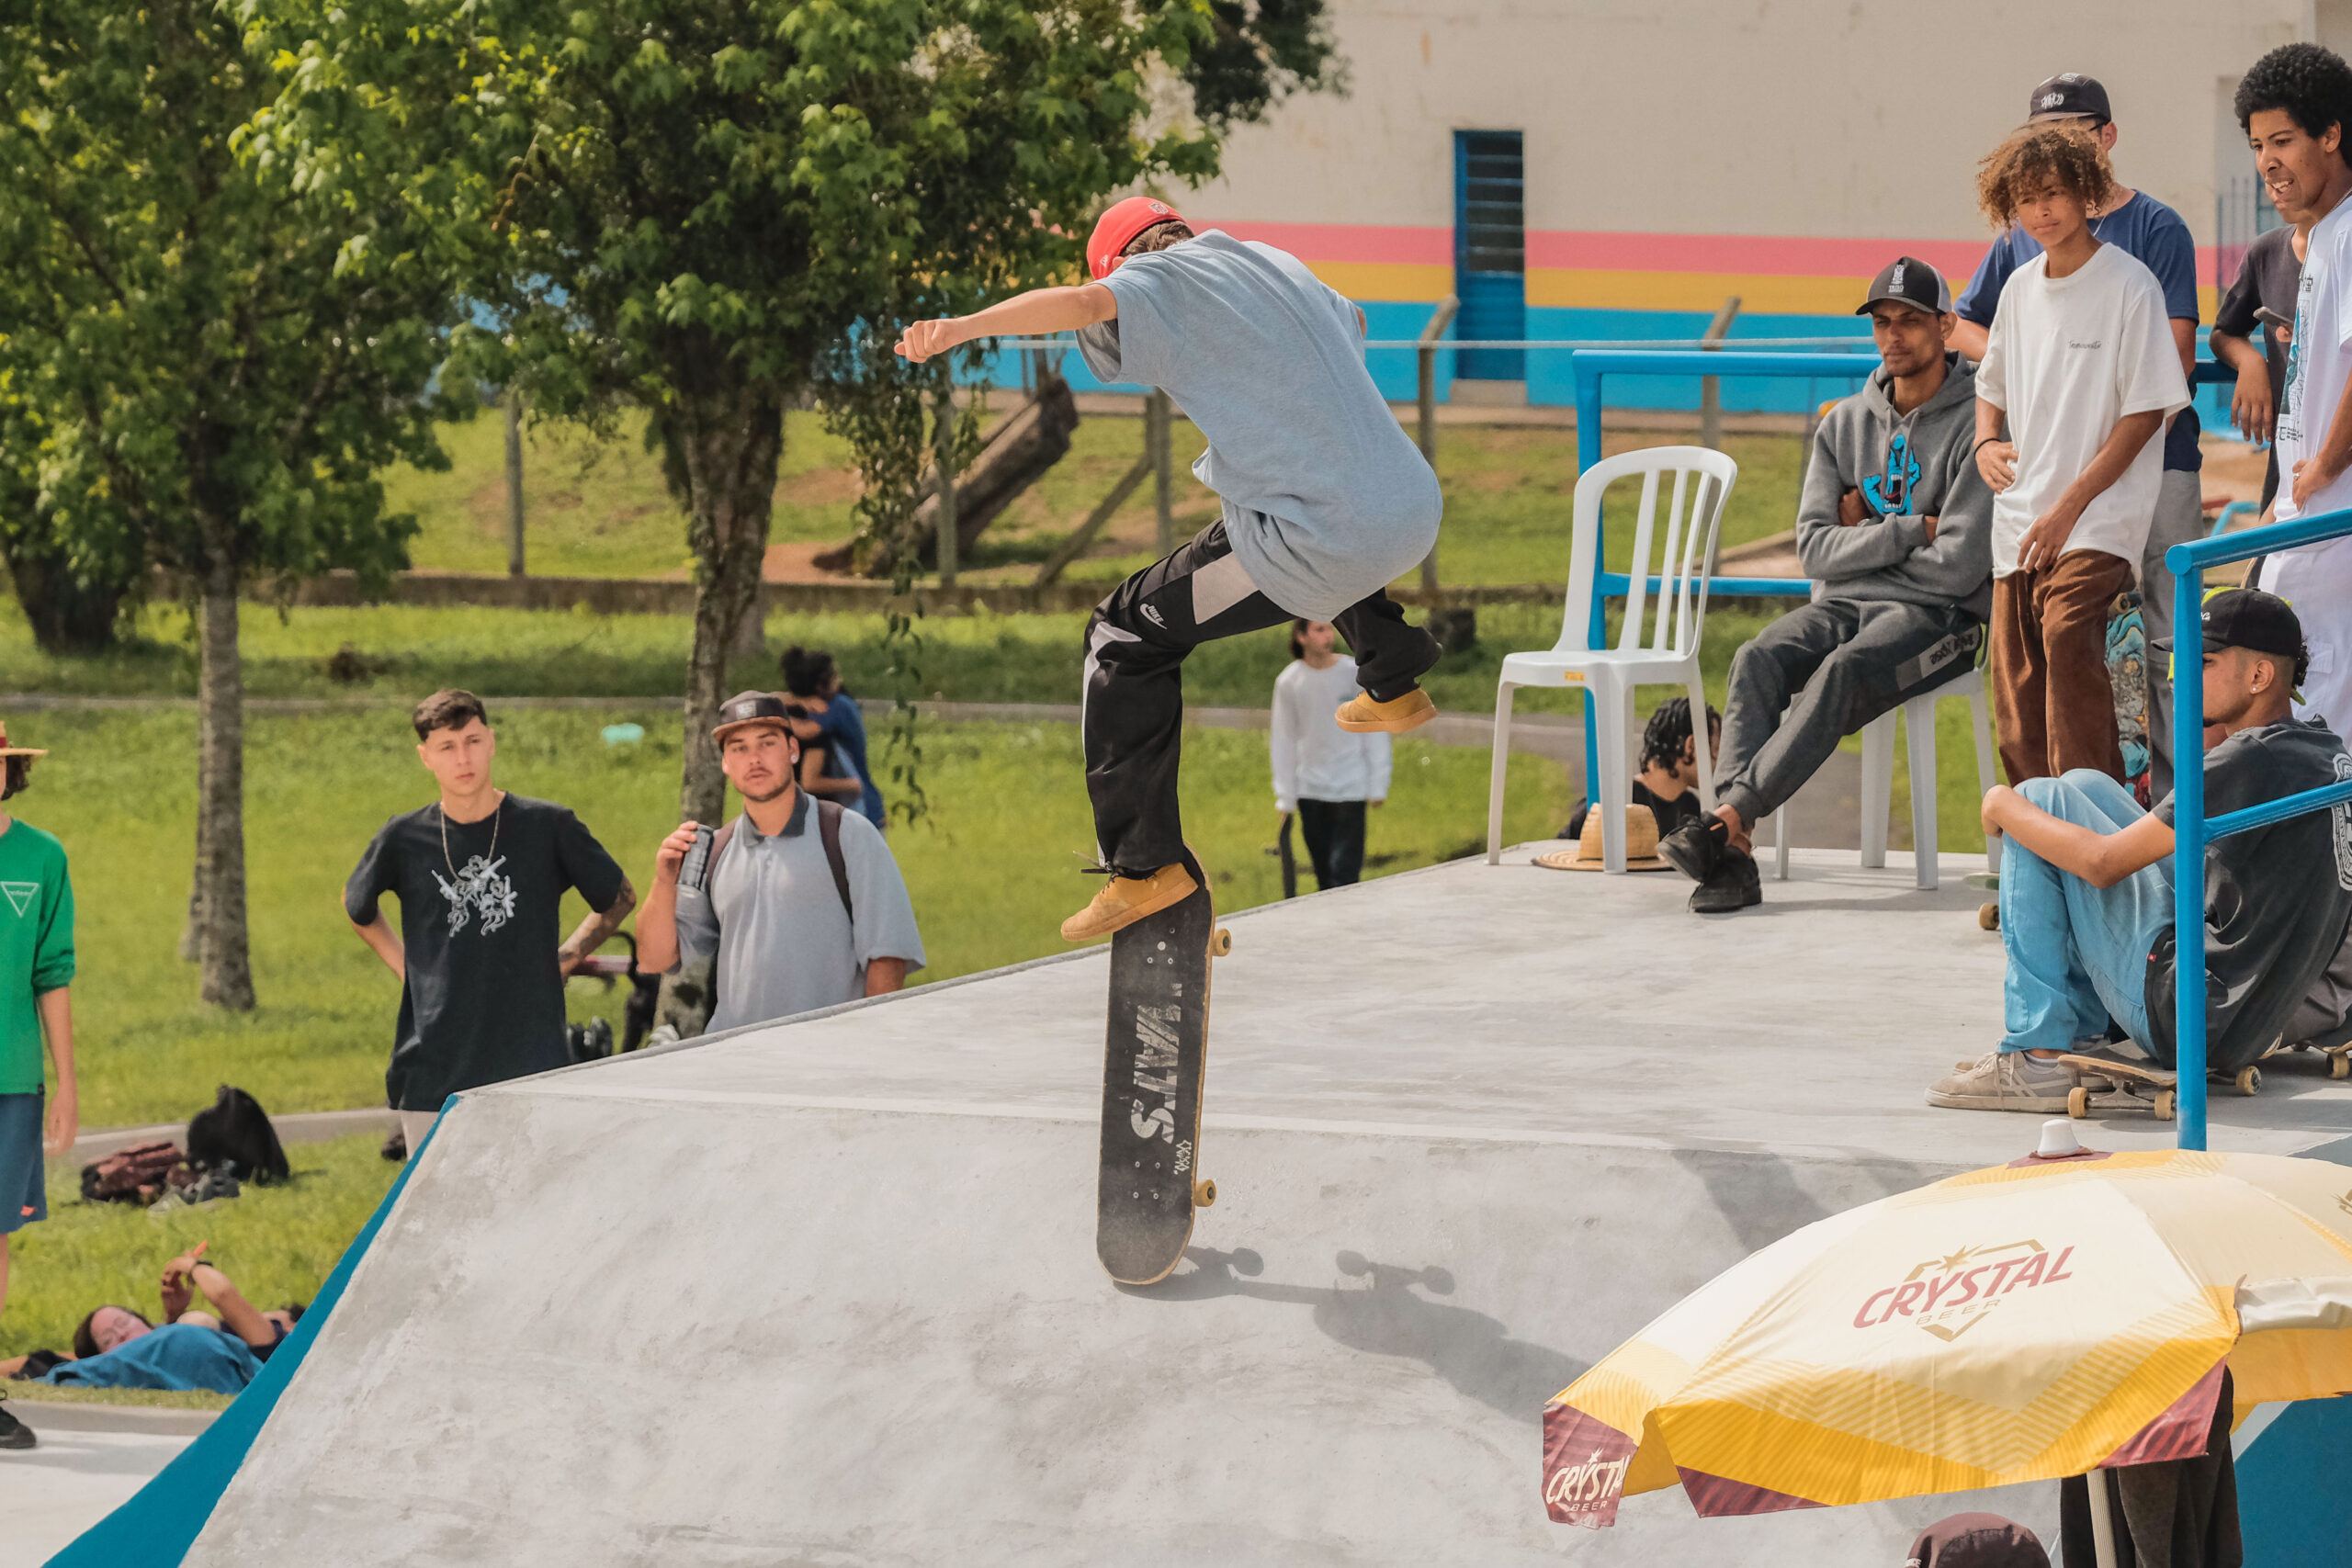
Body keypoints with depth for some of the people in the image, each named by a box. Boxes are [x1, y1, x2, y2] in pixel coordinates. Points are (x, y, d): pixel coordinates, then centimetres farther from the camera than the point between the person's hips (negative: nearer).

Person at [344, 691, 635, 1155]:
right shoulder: (405, 839, 4)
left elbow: (619, 898, 17)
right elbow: (357, 906, 25)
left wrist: (566, 958, 8)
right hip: (433, 1077, 1)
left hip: (531, 1063, -1)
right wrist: (405, 965, 14)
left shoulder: (548, 826, 1)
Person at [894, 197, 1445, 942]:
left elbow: (1085, 302, -24)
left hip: (1318, 545, -7)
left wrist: (962, 326, -34)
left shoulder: (1164, 281, 0)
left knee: (1126, 636, 4)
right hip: (1417, 514, 8)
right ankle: (1394, 680, 57)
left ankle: (1144, 863, -1)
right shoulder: (1279, 263, 21)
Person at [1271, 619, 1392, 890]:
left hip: (1351, 789, -2)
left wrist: (1378, 786, 1)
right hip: (1310, 791, 2)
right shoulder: (1289, 681, 1)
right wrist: (1284, 797, 7)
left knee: (1344, 872, -10)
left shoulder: (1355, 673, -3)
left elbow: (1374, 731, 3)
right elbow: (1284, 741, 8)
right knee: (1324, 874, 6)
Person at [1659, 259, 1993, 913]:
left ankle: (1730, 816, -45)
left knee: (1843, 671, -36)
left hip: (1933, 614, -5)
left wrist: (1865, 536, -1)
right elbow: (1815, 548, 4)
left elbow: (1957, 564, -12)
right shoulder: (1845, 423, 14)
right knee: (1757, 661, -27)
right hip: (1840, 607, 5)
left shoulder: (1974, 427, -4)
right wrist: (1909, 530, -9)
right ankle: (1733, 857, -41)